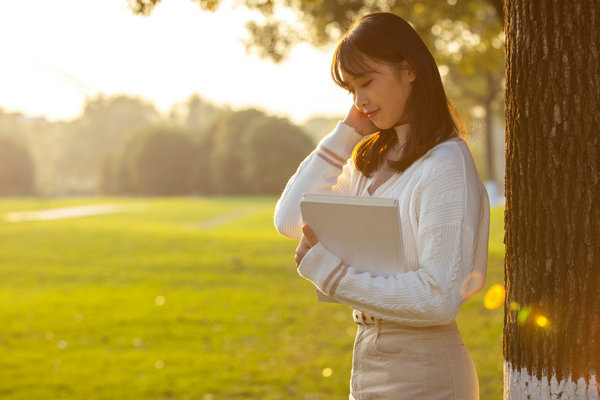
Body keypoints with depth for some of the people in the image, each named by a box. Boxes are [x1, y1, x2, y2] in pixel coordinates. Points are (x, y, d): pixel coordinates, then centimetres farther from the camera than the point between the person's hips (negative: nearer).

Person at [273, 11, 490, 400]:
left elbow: (440, 298, -20)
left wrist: (331, 273, -17)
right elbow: (290, 220, 2)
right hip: (369, 362, 7)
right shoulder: (372, 158, 9)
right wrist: (347, 132, 1)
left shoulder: (446, 165, -15)